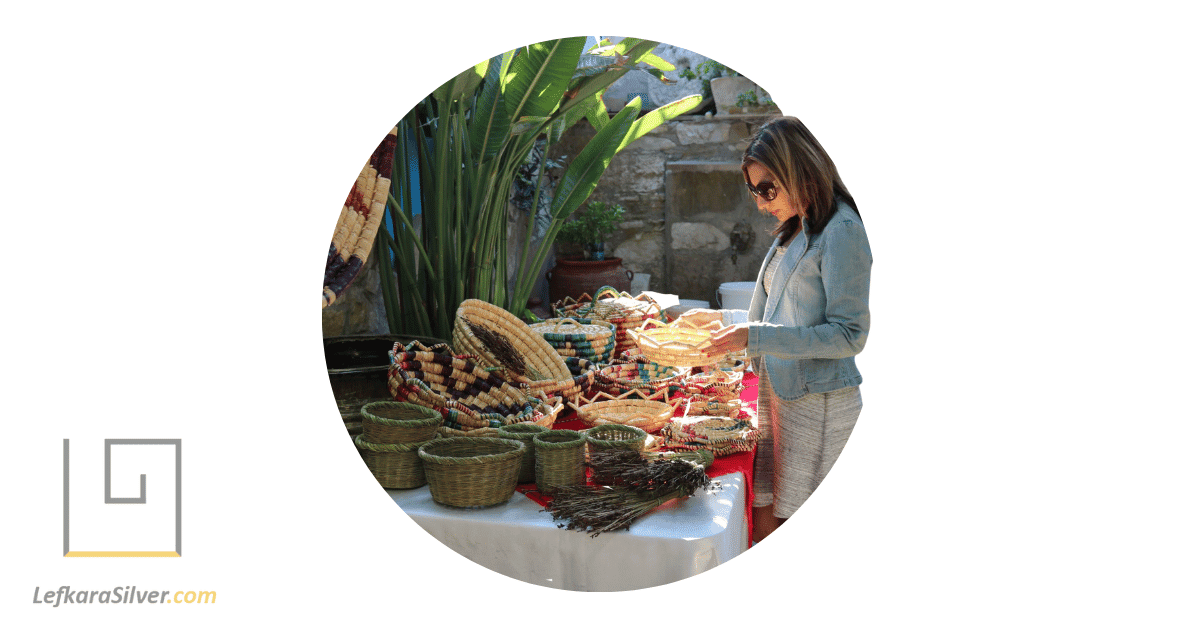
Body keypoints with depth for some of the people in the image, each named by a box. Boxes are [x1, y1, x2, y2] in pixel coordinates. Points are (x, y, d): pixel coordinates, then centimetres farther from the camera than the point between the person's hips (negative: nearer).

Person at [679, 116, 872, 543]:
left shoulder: (841, 232, -13)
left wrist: (755, 337, -22)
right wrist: (722, 319, 13)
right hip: (779, 395, 8)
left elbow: (849, 335, -18)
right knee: (764, 521, 7)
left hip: (818, 402, -8)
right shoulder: (793, 232, 14)